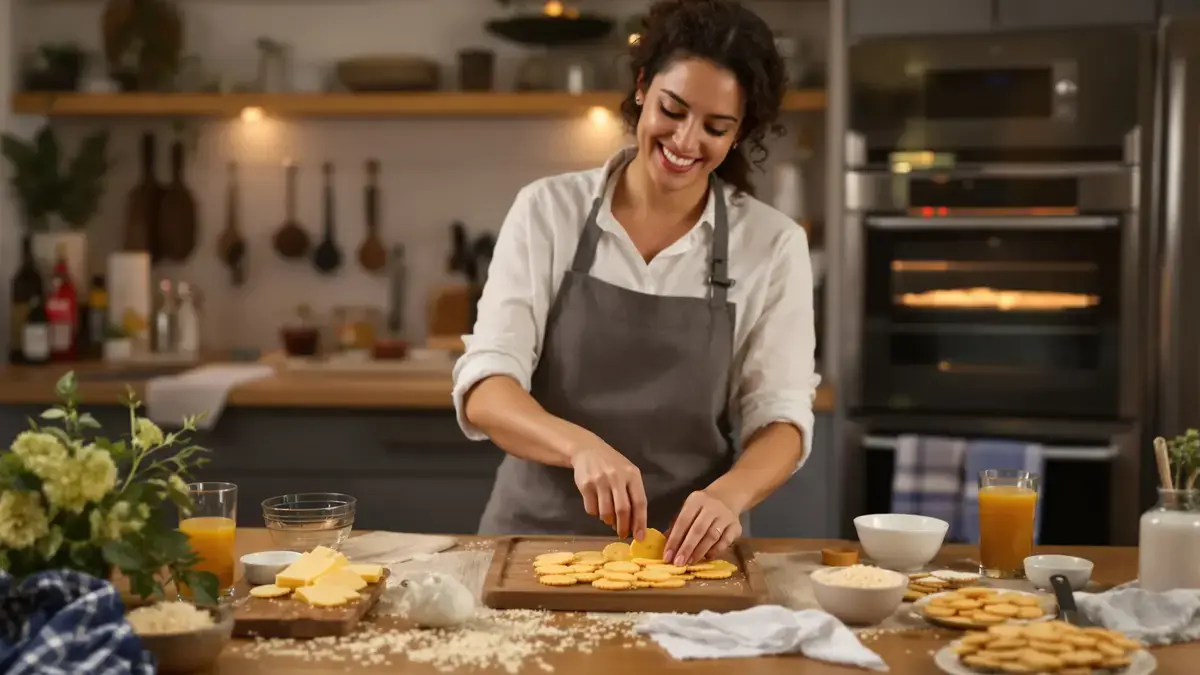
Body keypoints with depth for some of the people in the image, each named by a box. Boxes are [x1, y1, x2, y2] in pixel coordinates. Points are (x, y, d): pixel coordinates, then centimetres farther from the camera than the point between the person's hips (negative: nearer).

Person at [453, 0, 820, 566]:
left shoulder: (774, 245, 0)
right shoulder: (548, 210, -1)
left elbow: (780, 418, -1)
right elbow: (483, 390, -9)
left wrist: (728, 494, -24)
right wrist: (581, 446, -29)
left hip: (684, 551, 1)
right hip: (536, 536, 0)